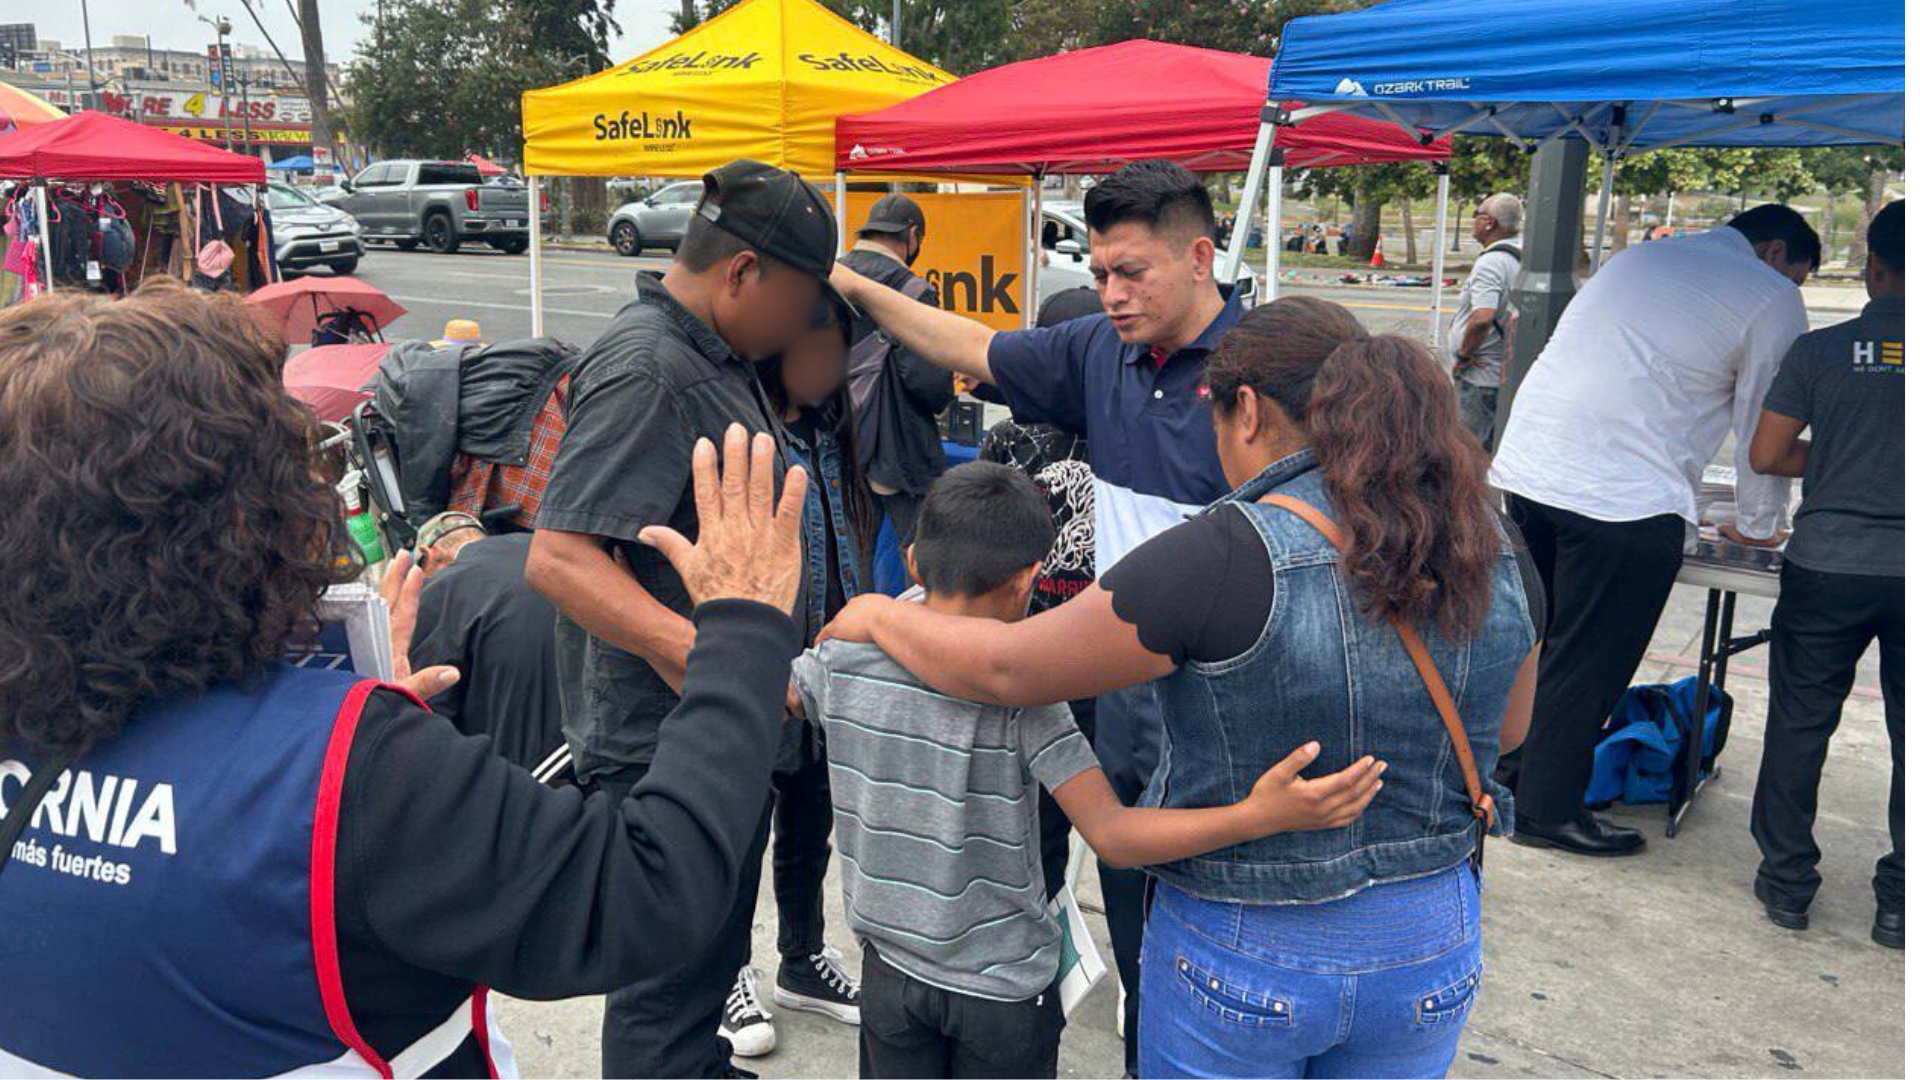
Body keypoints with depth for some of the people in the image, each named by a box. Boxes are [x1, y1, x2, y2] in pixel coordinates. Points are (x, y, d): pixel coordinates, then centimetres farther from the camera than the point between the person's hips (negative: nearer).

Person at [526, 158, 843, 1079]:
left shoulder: (719, 357, 10)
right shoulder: (644, 369, -21)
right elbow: (558, 558, -29)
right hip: (662, 741, -10)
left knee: (709, 946, 27)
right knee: (671, 977, 4)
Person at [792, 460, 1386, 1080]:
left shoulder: (841, 662, -12)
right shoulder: (1021, 697, -24)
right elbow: (1112, 837, -30)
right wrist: (1259, 816, -36)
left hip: (889, 967, 3)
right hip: (1004, 986, -3)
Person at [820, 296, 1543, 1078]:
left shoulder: (1223, 560, -26)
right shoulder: (1498, 559, -9)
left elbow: (1002, 669, -17)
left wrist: (878, 616, 0)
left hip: (1241, 958, -4)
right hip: (1433, 951, 5)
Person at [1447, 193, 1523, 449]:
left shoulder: (1490, 262, -20)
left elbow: (1482, 317, -33)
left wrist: (1464, 354, -18)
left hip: (1480, 374, -9)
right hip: (1510, 371, 9)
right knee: (1493, 445, 19)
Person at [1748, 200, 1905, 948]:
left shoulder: (1820, 351, -5)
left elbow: (1765, 456, -2)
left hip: (1829, 566, -1)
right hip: (1907, 570, 1)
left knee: (1798, 724, 12)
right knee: (1909, 738, 12)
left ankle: (1786, 883, 20)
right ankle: (1897, 905, 20)